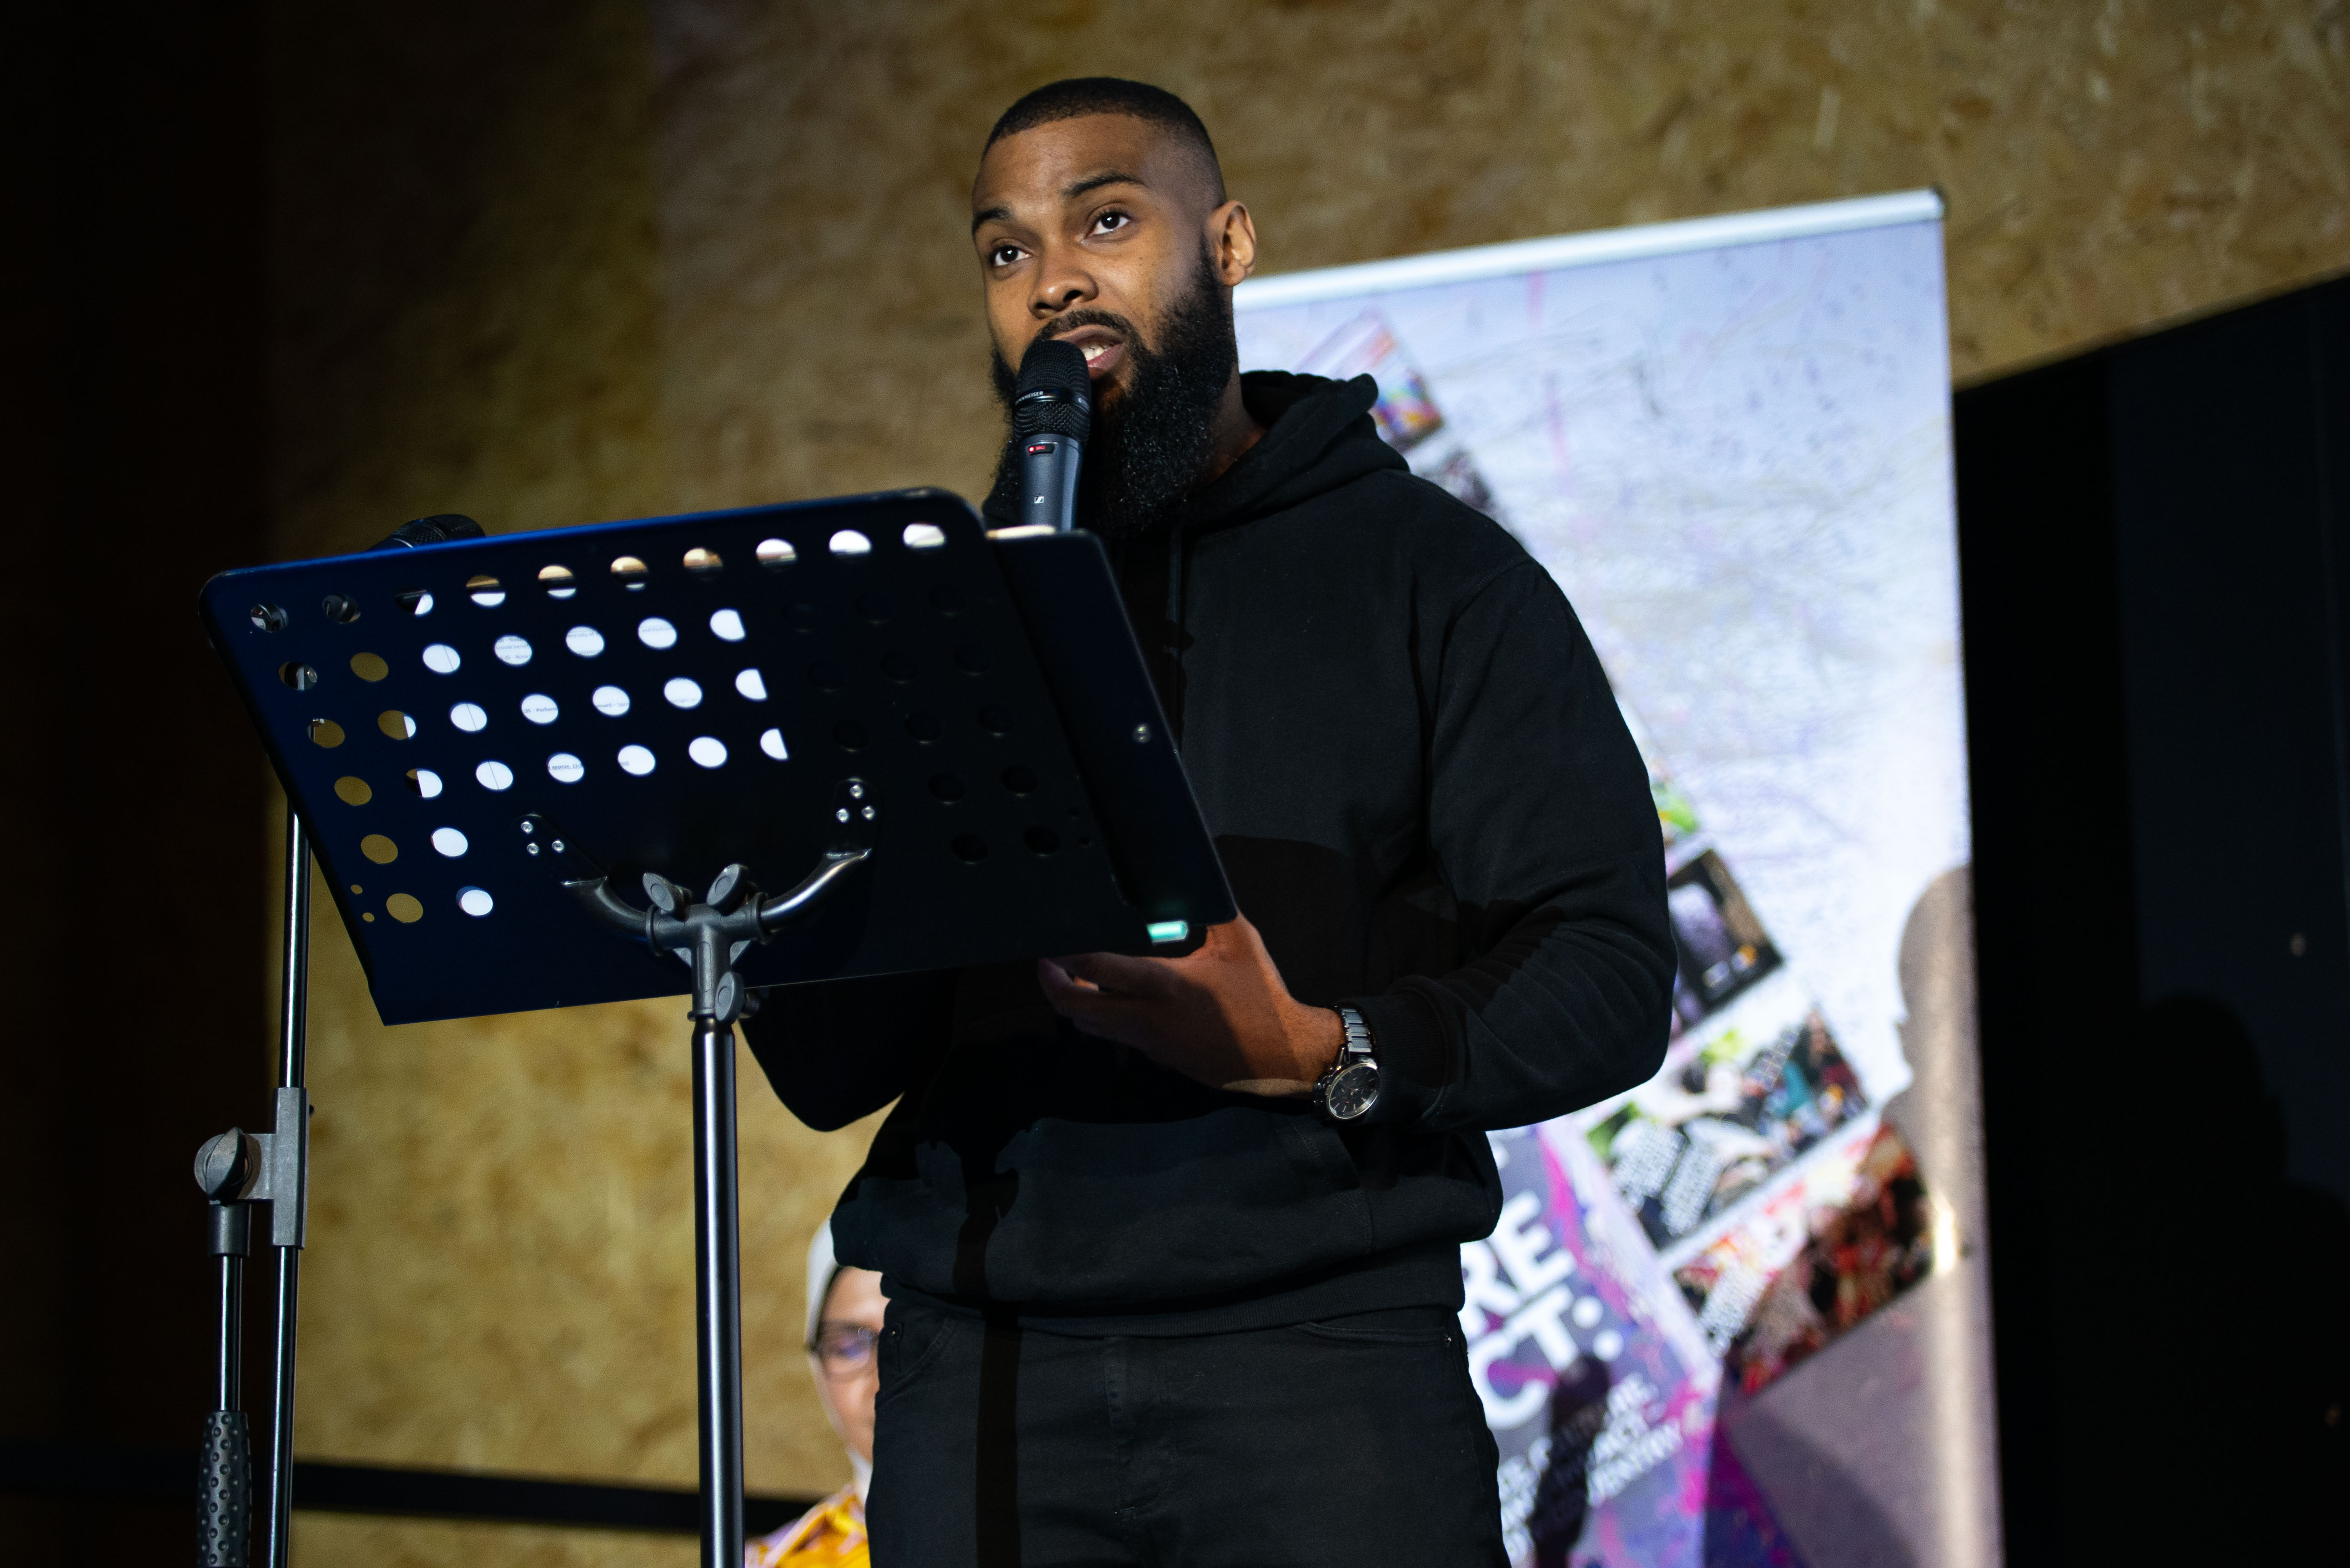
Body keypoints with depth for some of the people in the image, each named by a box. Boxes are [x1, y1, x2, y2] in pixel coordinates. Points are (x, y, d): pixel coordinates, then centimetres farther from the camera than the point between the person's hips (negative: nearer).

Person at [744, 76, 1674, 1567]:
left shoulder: (1436, 575, 6)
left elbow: (1610, 972, -2)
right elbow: (823, 1073, 10)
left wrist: (1320, 1053, -19)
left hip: (1320, 1341, -2)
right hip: (985, 1368, 3)